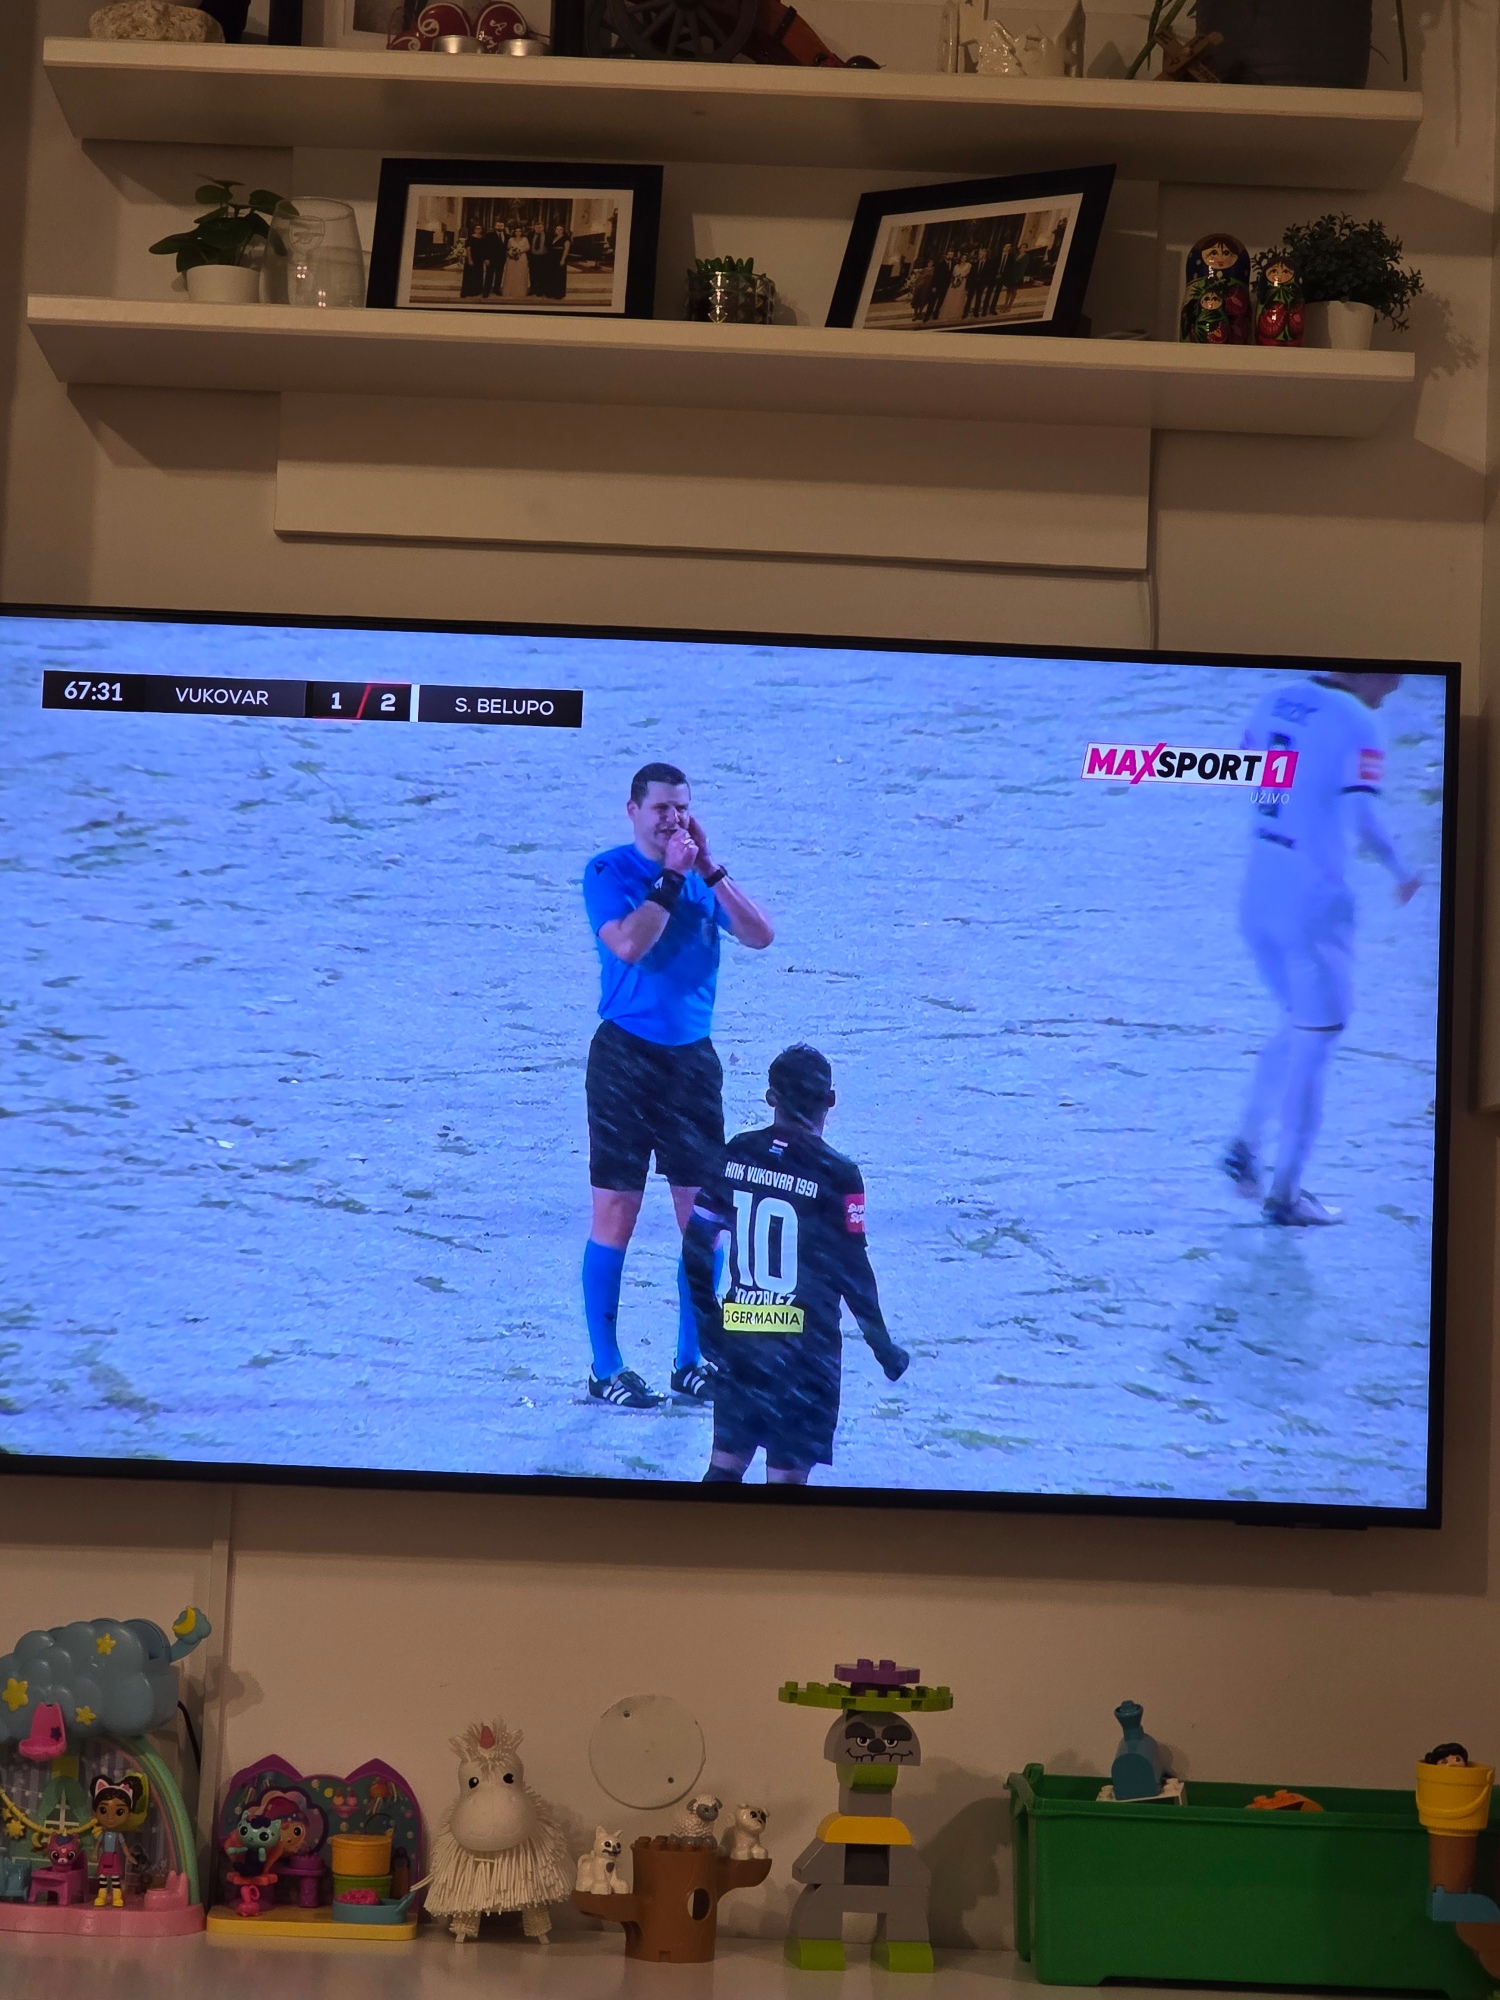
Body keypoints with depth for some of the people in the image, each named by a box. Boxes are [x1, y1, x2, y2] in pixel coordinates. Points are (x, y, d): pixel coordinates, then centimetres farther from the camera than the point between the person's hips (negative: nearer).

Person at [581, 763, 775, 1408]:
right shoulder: (609, 872, -5)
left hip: (693, 1058, 5)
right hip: (626, 1057, -4)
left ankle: (692, 1361, 17)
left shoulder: (703, 877, 8)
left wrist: (709, 869, -12)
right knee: (616, 1213, -2)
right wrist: (672, 877, -18)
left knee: (703, 1215, 6)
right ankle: (606, 1369, 5)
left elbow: (760, 936, -6)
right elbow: (628, 945, -21)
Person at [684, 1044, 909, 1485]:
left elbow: (696, 1246, 5)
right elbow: (852, 1272, -10)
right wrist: (883, 1346, 3)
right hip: (805, 1344, -4)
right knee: (787, 1473, 2)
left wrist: (708, 1320, 19)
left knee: (728, 1462, 16)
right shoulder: (836, 1175, -12)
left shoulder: (734, 1156, 1)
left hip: (737, 1336, 4)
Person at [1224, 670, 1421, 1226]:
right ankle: (1284, 1193, 7)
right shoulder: (1359, 727, -15)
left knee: (1298, 1028, 25)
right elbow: (1365, 822, -22)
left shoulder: (1277, 701, 6)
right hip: (1315, 905, -7)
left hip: (1258, 898, 7)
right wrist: (1403, 873, -6)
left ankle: (1245, 1144, 23)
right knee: (1314, 1044, 3)